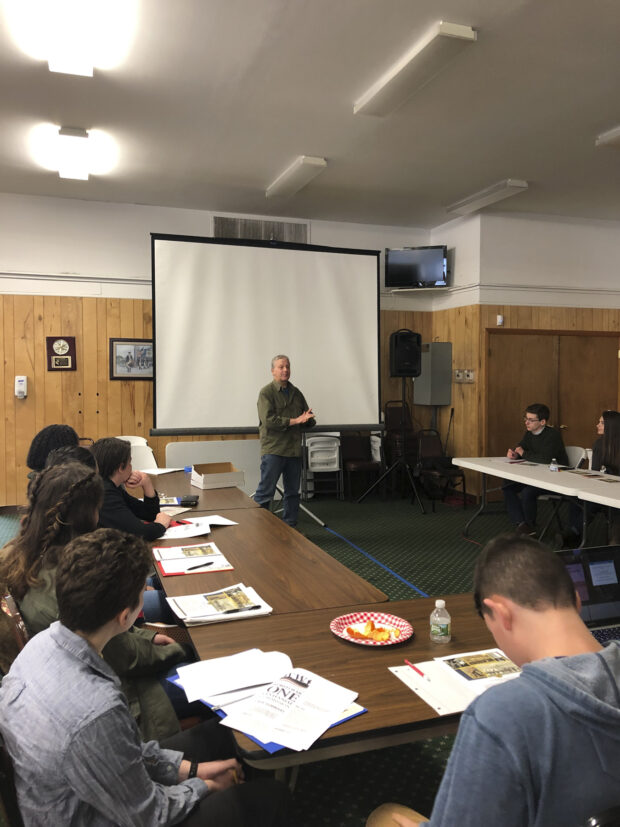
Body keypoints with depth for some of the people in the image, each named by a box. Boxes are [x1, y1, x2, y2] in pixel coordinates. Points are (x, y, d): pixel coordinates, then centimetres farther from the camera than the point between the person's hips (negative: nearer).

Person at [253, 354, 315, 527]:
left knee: (293, 491, 13)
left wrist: (307, 419, -8)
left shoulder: (296, 393, 15)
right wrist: (294, 421, -19)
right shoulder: (266, 392, -4)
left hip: (294, 450, 7)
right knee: (265, 492, -6)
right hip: (273, 449, -7)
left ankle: (290, 526, 24)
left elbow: (310, 421, 16)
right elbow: (268, 420, -18)